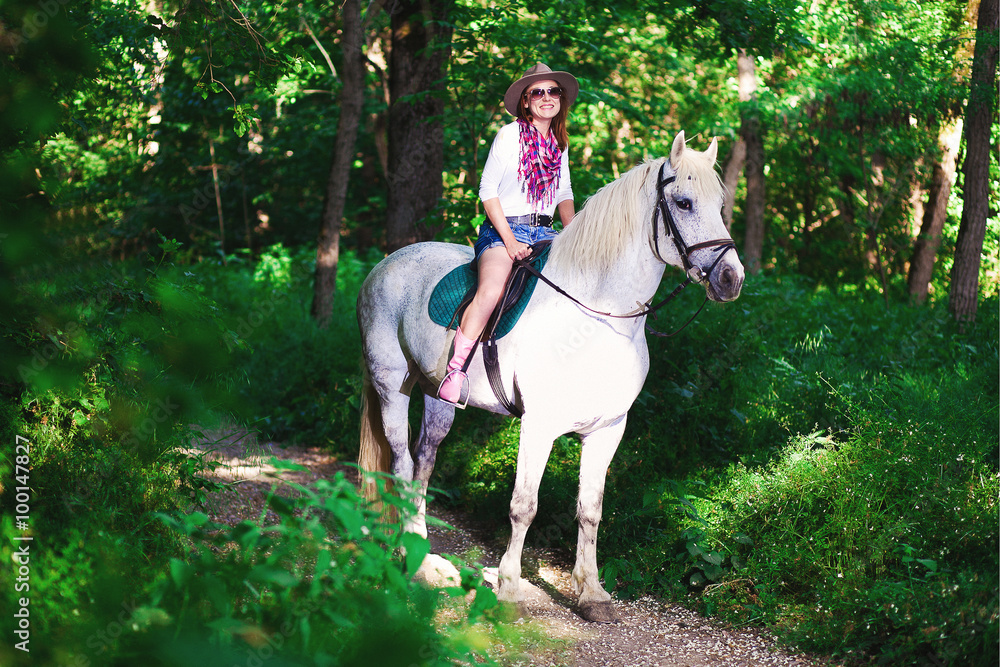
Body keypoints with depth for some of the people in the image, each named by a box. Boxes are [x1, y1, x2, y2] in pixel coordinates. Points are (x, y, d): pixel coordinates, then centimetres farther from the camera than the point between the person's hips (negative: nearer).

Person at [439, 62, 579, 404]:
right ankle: (455, 369, -25)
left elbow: (564, 195, 22)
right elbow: (488, 190, -6)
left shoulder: (560, 144, 14)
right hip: (502, 229, -6)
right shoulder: (508, 135, -3)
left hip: (545, 231, 6)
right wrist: (509, 241, -15)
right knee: (492, 292, -33)